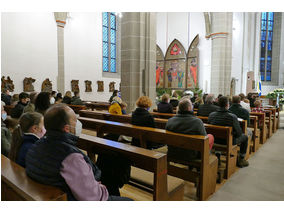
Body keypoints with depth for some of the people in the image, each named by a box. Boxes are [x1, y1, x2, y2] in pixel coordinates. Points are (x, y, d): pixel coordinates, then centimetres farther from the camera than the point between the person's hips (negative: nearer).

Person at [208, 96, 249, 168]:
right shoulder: (232, 117, -27)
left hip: (215, 140, 5)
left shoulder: (211, 115, -14)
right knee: (245, 137, 24)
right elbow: (239, 133, -18)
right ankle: (241, 160, 33)